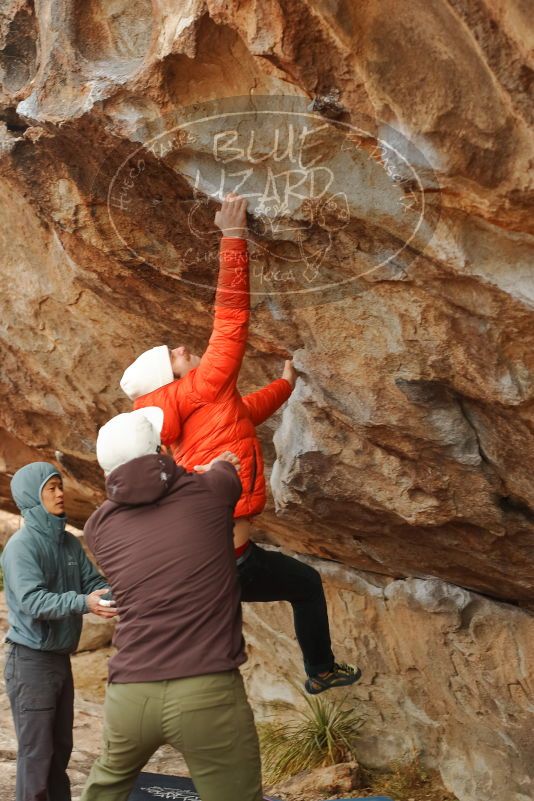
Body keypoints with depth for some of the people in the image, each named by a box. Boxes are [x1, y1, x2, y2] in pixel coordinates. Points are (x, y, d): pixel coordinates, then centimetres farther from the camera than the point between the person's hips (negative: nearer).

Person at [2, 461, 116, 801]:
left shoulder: (70, 542, 7)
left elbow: (95, 582, 3)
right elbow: (32, 601, -26)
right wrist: (83, 603, -38)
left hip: (61, 657, 7)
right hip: (31, 659, -7)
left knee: (61, 748, 15)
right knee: (36, 752, -4)